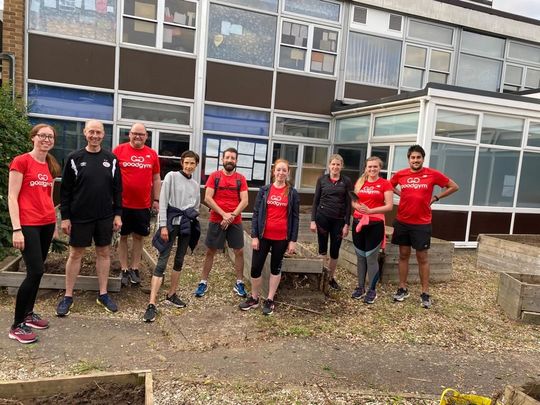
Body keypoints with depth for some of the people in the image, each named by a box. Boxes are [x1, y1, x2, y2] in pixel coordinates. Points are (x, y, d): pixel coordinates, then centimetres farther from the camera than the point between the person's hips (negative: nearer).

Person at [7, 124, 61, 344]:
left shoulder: (50, 166, 12)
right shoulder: (21, 161, -8)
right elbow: (12, 197, -11)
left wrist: (53, 222, 17)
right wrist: (17, 229, -16)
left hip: (47, 224, 7)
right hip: (28, 225, -7)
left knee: (36, 272, 12)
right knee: (35, 272, -9)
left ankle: (28, 313, 27)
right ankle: (17, 326, 4)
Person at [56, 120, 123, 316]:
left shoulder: (111, 159, 3)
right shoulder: (74, 158, -2)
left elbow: (117, 189, 6)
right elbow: (65, 189, -2)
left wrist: (118, 214, 1)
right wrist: (65, 216, -6)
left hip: (105, 217, 2)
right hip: (80, 216, -2)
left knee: (104, 252, 9)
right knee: (75, 254, 6)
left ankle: (103, 294, 21)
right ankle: (68, 296, 19)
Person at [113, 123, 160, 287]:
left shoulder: (152, 154, 4)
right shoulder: (119, 150, -3)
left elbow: (156, 179, 9)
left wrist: (156, 200, 5)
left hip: (143, 205, 2)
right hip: (122, 203, -2)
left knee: (138, 236, 10)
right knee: (123, 236, 8)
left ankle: (134, 269, 23)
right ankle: (124, 270, 19)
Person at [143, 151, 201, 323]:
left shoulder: (195, 185, 13)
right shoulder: (171, 176, -2)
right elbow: (163, 201, -7)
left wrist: (191, 215, -1)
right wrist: (163, 225, -14)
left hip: (187, 224, 6)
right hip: (171, 221, -5)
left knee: (179, 261, 12)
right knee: (162, 262, -10)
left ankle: (171, 295, 26)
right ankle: (152, 304, -12)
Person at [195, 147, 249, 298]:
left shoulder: (241, 178, 3)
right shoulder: (214, 176, 0)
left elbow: (244, 201, -3)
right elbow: (208, 198, -8)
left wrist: (232, 215, -15)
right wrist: (224, 214, -15)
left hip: (235, 222, 1)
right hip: (216, 221, -1)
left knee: (239, 251, 4)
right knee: (210, 251, 6)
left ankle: (239, 283, 18)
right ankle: (203, 282, 18)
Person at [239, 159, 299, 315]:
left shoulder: (292, 193, 0)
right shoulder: (264, 190, 1)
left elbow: (295, 217, 1)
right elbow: (256, 213, 1)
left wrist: (293, 240, -4)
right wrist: (254, 236, -5)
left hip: (282, 237, -1)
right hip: (263, 236, 1)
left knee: (276, 267, 12)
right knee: (256, 267, 3)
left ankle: (270, 300, 23)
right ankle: (254, 298, 22)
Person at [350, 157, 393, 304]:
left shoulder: (385, 184, -4)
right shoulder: (360, 182, 10)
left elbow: (389, 206, -9)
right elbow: (353, 201, 15)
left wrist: (370, 210, -19)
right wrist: (357, 206, -8)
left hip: (375, 224, -4)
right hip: (358, 222, 5)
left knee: (371, 258, -1)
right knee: (360, 257, 11)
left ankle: (372, 290, 12)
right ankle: (360, 287, 22)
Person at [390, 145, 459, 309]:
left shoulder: (432, 174, -6)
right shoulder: (400, 174, 0)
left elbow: (454, 187, 5)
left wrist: (436, 197, 0)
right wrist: (401, 194, 5)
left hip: (422, 223, -2)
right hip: (402, 222, 2)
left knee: (422, 257, 5)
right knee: (403, 255, 11)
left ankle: (425, 293, 14)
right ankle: (402, 289, 22)